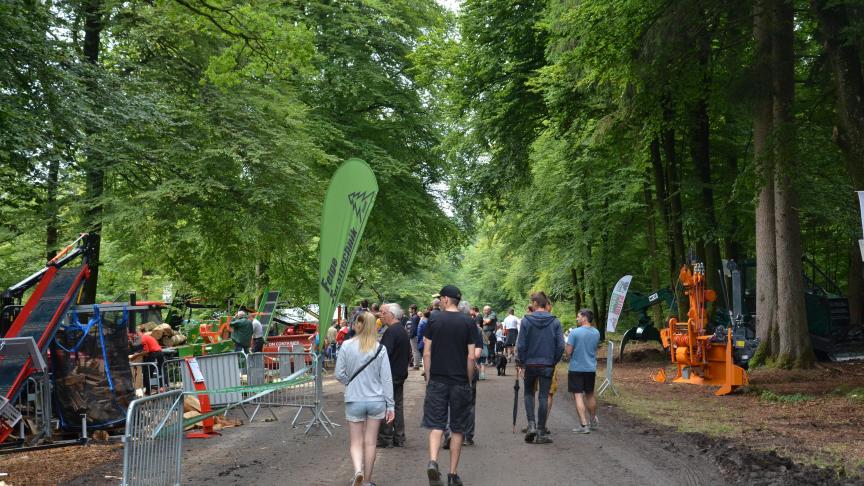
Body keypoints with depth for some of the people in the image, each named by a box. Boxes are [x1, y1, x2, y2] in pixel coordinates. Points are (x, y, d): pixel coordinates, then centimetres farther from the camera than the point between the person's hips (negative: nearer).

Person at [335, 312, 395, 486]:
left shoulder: (347, 346, -8)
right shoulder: (380, 349, -6)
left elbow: (339, 374, -5)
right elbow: (386, 379, -4)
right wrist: (391, 405, 1)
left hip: (354, 400, -1)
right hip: (376, 400, 1)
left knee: (356, 442, 10)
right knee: (370, 442, 12)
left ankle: (358, 470, -15)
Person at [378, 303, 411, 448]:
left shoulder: (391, 331, -17)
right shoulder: (404, 331, 13)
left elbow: (384, 353, -24)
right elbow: (409, 353, 20)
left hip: (390, 376, -9)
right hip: (401, 374, 9)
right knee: (398, 406, 13)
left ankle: (385, 438, 2)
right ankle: (399, 439, 18)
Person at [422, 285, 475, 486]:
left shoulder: (434, 319, -2)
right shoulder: (467, 322, -2)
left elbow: (427, 353, -2)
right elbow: (471, 357, -3)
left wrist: (428, 377, 8)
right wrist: (469, 381, 9)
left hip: (437, 380, 0)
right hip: (460, 381, 0)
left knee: (436, 424, 5)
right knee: (457, 429, 9)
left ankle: (433, 462, -17)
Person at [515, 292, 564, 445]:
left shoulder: (526, 321, -7)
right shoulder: (555, 322, -3)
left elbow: (521, 345, -7)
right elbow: (560, 346, -4)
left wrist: (521, 362, 4)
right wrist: (554, 361, 9)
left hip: (530, 364, 0)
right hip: (547, 365, 1)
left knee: (529, 394, 18)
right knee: (543, 397, 6)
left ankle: (531, 425, 4)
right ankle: (541, 433, 9)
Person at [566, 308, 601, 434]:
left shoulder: (575, 332, -16)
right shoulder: (596, 333, 3)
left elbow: (568, 352, -15)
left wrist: (567, 341, 3)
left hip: (576, 368, -6)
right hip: (591, 368, 6)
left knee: (578, 396, -2)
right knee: (590, 395, 20)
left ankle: (584, 425, -7)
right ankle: (593, 421, 34)